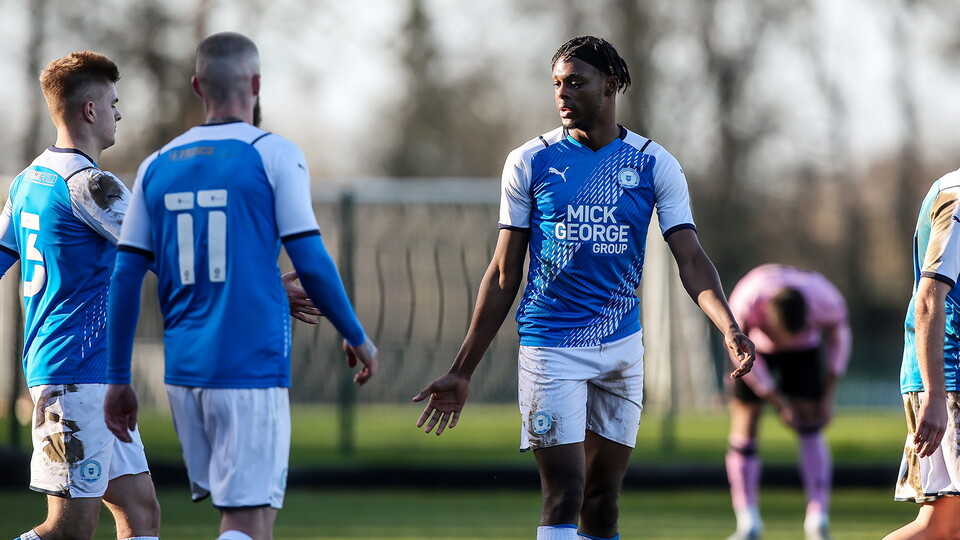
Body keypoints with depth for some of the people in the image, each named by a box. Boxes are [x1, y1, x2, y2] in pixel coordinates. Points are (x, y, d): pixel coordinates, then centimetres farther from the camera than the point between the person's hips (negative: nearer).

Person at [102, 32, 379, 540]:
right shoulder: (274, 155, -3)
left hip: (184, 369, 6)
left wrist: (118, 379, 15)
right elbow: (311, 263, -6)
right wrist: (357, 337, 9)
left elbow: (125, 279, 9)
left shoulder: (157, 167, 10)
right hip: (252, 366, -5)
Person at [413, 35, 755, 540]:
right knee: (564, 498, -12)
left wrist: (730, 328, -23)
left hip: (622, 345, 2)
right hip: (551, 346, -2)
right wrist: (462, 371, 3)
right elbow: (503, 275, 4)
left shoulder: (654, 165, 2)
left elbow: (691, 258, -4)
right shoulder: (530, 163, 0)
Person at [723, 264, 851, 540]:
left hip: (804, 351, 1)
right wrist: (779, 403, -18)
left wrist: (828, 396, -9)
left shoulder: (824, 299, -36)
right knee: (744, 424, -8)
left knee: (810, 429, -11)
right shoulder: (745, 303, -40)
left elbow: (838, 335, -12)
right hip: (756, 345, 0)